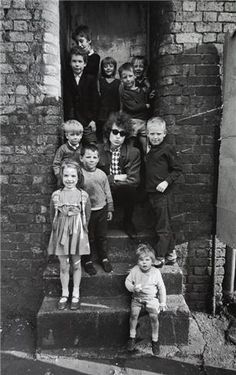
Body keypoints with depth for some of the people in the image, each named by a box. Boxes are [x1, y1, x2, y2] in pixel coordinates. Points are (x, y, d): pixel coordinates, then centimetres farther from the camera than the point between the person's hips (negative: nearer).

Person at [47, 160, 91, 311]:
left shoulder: (83, 195, -7)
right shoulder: (56, 195, -5)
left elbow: (87, 216, 2)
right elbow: (53, 216, 6)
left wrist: (80, 230, 5)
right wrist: (59, 229, 5)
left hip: (77, 234, -1)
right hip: (61, 234, 1)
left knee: (76, 265, 13)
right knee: (63, 266, 11)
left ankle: (76, 294, 29)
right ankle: (64, 294, 29)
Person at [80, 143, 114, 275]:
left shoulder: (102, 174, 1)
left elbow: (108, 193, 9)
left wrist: (110, 209, 11)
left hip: (102, 210, 3)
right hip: (86, 211, -3)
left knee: (102, 236, 16)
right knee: (88, 238, 10)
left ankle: (104, 258, 35)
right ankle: (88, 261, 29)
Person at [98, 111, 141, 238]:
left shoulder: (133, 153, -4)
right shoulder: (98, 151, -2)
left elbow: (134, 180, -13)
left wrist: (109, 183, -16)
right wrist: (114, 178, -13)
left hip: (124, 194, 0)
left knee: (129, 188, -33)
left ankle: (127, 221, -3)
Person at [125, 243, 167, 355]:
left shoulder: (156, 272, -9)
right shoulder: (135, 270, -8)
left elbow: (161, 288, 0)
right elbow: (127, 281, 3)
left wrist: (162, 303, 1)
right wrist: (133, 288, -17)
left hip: (151, 298, 0)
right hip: (137, 297, 1)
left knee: (154, 316, -19)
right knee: (134, 313, -21)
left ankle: (155, 340, 5)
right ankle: (132, 337, 2)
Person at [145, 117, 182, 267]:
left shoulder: (168, 148, -10)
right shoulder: (149, 148, 12)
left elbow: (177, 170, -8)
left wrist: (166, 181, -18)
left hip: (163, 193, -8)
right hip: (151, 192, 8)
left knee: (163, 227, 3)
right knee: (166, 225, 17)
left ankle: (160, 258, 14)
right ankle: (171, 254, 31)